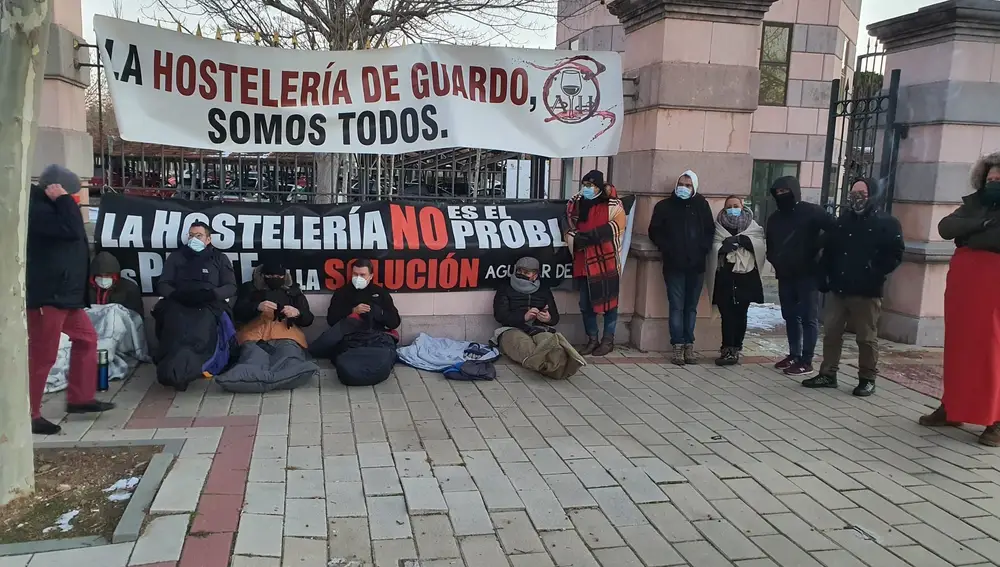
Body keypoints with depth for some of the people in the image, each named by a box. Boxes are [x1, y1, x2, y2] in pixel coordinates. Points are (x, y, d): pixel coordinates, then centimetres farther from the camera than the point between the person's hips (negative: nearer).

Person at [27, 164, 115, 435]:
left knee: (86, 338, 16)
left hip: (64, 292, 11)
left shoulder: (49, 208, 17)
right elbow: (71, 230, -25)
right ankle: (29, 415, 4)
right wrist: (63, 199, -16)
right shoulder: (36, 210, -16)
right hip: (46, 294, -11)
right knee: (42, 354, -5)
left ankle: (80, 398, 23)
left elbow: (71, 234, 24)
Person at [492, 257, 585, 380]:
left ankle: (560, 359, -75)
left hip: (539, 328, 2)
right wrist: (524, 317, -14)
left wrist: (548, 319, -6)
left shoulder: (544, 290, 26)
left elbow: (555, 317, 22)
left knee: (547, 338, -40)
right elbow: (500, 315, 3)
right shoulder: (505, 289, 17)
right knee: (524, 344, -42)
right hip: (512, 329, -2)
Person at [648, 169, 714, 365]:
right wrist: (667, 249, -8)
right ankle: (678, 346, 2)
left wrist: (703, 249, -4)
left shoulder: (702, 205, 8)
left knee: (691, 307, 8)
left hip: (696, 265, 2)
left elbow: (710, 231, 11)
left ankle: (689, 345, 14)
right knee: (676, 307, -2)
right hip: (674, 265, -2)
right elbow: (655, 232, 4)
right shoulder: (664, 206, 4)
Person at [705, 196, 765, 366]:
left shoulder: (752, 225, 13)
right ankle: (728, 349, -4)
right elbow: (714, 247, -2)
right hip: (725, 275, -1)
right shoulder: (719, 226, 12)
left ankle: (735, 349, 11)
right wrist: (724, 245, -21)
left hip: (745, 275, 1)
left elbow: (758, 244, -4)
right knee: (727, 313, -6)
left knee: (740, 313, 3)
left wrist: (741, 239, -17)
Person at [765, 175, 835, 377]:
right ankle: (794, 355, 23)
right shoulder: (775, 218, 13)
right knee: (790, 316, 13)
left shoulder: (811, 212, -8)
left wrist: (819, 251, -13)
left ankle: (806, 361, 0)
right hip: (785, 275, 7)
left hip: (808, 274, -7)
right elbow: (770, 244, 24)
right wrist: (774, 260, 9)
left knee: (809, 318, -2)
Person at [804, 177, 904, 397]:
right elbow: (828, 250, 17)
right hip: (838, 288, 6)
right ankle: (828, 374, 18)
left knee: (866, 337, 3)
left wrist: (874, 275, -17)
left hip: (866, 292, -5)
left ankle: (867, 379, 14)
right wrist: (824, 277, 8)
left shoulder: (887, 224, -4)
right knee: (831, 332, 8)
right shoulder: (842, 220, 13)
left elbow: (895, 255, -9)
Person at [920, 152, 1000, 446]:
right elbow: (945, 228, -2)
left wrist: (969, 236, -11)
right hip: (962, 282, 5)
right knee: (958, 346, 8)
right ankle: (952, 408, 16)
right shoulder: (972, 204, 15)